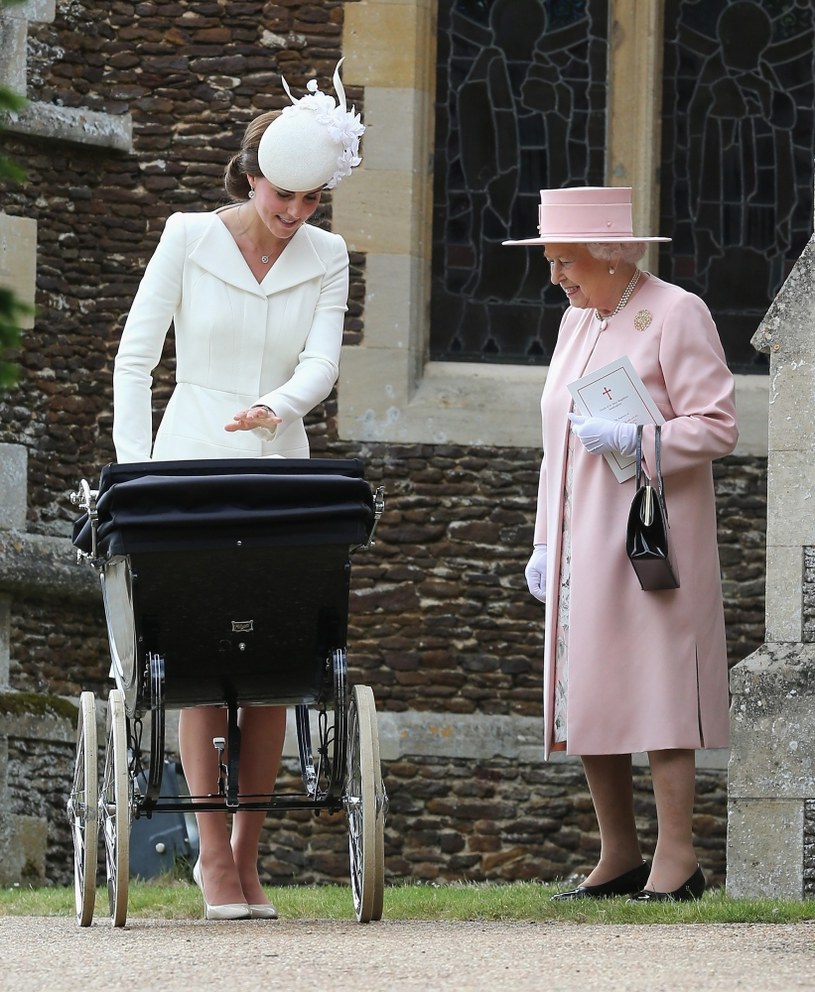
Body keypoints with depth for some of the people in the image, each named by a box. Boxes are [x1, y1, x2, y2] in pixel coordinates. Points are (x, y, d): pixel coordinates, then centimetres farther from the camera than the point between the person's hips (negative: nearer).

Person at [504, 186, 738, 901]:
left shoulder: (677, 315, -6)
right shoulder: (577, 322, 18)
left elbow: (718, 428, -11)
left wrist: (634, 440, -22)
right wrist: (545, 543, 19)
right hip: (584, 545, 8)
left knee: (656, 689, -10)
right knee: (585, 699, 5)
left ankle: (676, 862, -8)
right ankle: (618, 857, 12)